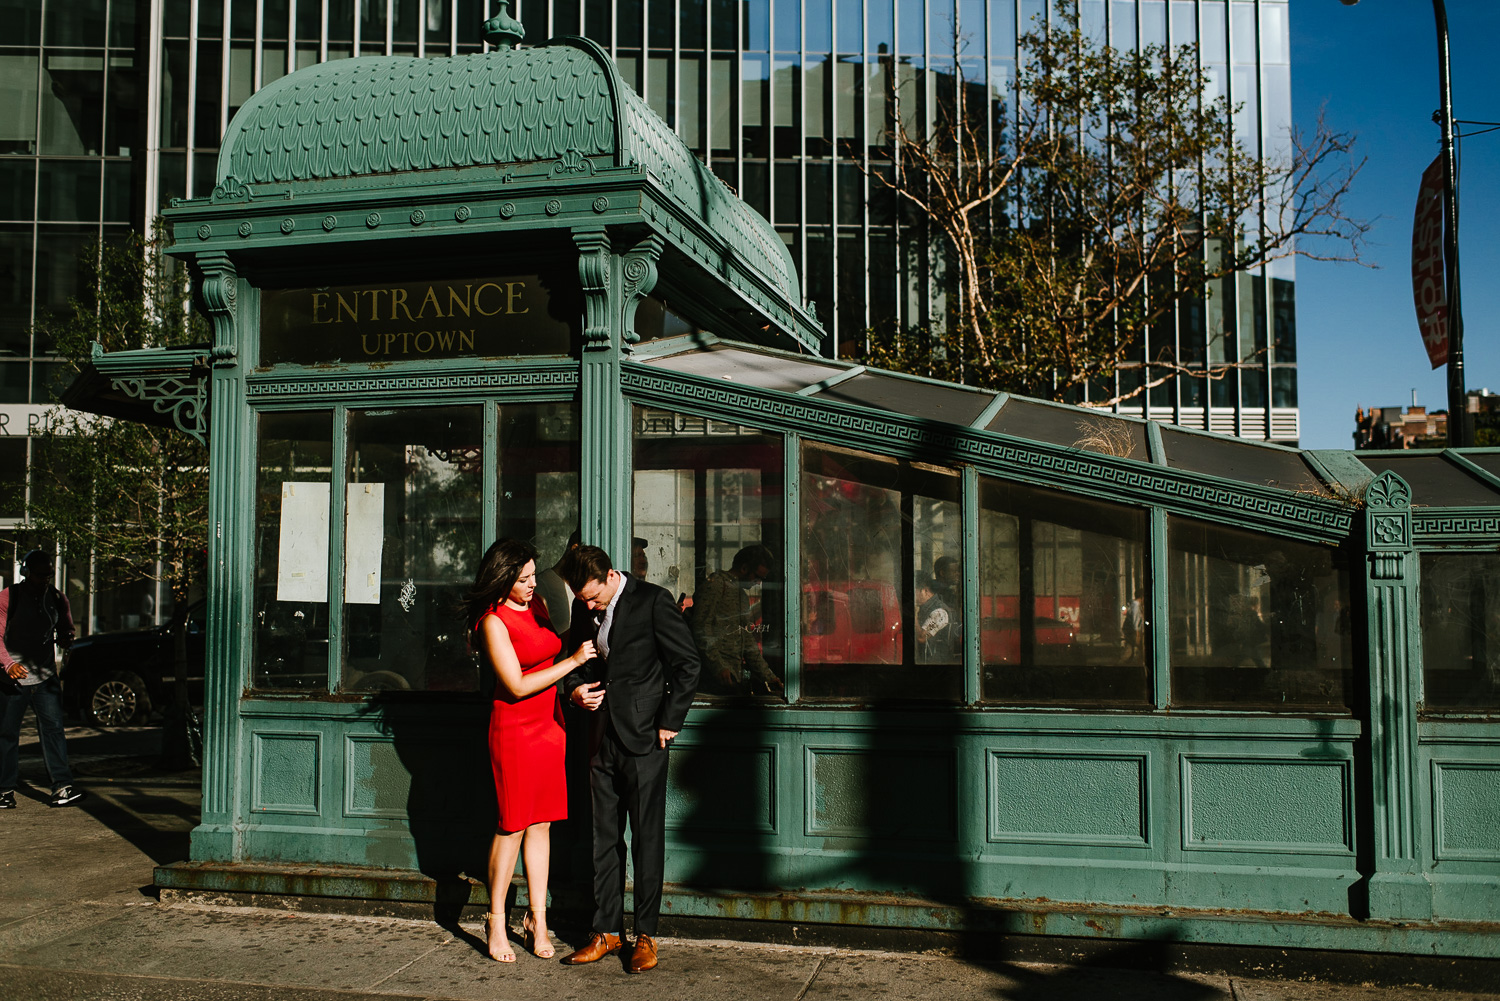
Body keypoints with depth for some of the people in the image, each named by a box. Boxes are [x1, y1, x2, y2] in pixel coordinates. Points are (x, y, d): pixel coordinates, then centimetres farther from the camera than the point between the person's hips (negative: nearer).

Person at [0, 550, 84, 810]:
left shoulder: (57, 598, 8)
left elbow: (65, 630, 17)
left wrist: (65, 638, -8)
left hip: (46, 677, 2)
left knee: (53, 728, -6)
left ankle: (61, 787, -9)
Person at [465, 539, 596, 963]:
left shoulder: (537, 606, 8)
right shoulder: (494, 621, -12)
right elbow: (517, 686, -16)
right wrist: (572, 661, -15)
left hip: (550, 725, 7)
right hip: (515, 728, -6)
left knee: (541, 823, 8)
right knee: (513, 825, -1)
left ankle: (537, 920, 16)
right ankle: (496, 921, 14)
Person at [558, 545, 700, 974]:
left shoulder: (652, 600, -10)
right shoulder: (583, 610, 8)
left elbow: (687, 664, -8)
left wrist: (669, 723, -9)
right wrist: (575, 689, 1)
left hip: (644, 738, -6)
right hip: (603, 739, 6)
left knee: (647, 839, 1)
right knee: (605, 838, 11)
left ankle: (646, 935, 10)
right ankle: (607, 931, 21)